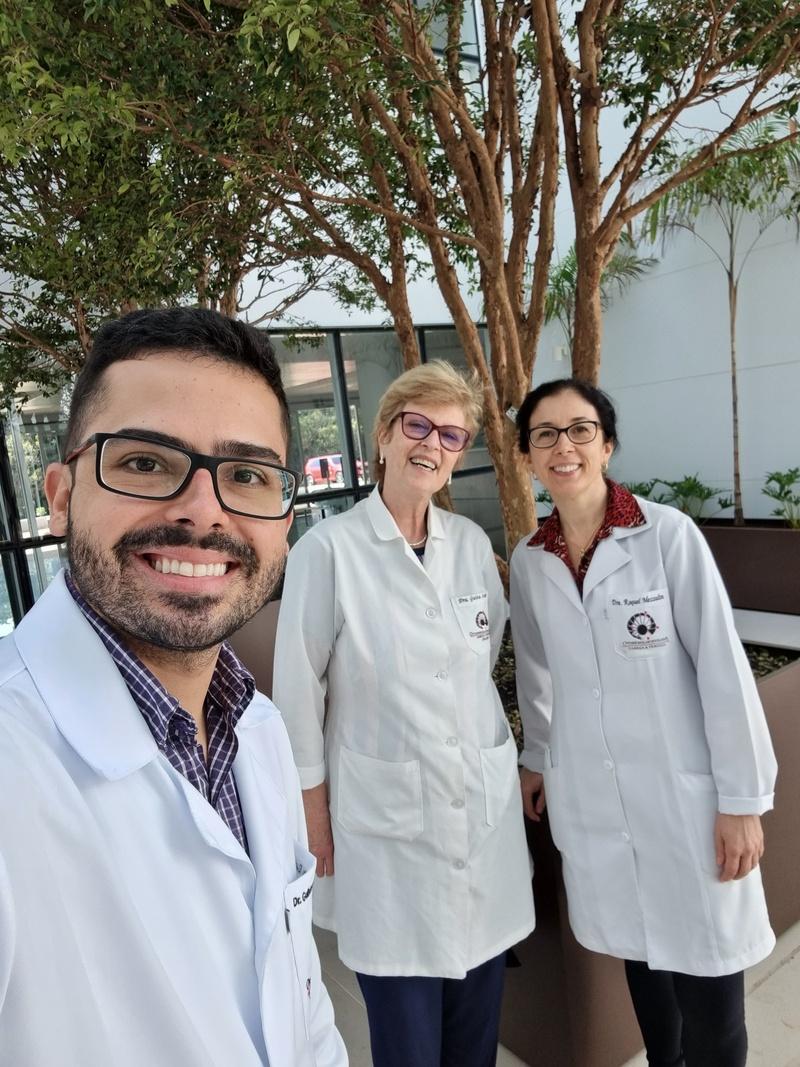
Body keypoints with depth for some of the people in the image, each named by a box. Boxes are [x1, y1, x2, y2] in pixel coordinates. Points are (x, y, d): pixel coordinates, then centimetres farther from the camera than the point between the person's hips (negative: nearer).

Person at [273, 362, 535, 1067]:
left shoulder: (473, 543, 0)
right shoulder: (329, 548, -14)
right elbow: (299, 690, -7)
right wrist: (314, 814, -2)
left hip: (486, 808, 5)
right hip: (386, 817, -4)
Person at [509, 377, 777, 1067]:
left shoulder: (668, 534, -13)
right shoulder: (528, 561, -1)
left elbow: (722, 666, -11)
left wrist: (742, 799, -9)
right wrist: (537, 757, 20)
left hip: (683, 793, -3)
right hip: (591, 800, 3)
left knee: (705, 979, 9)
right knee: (640, 957, 19)